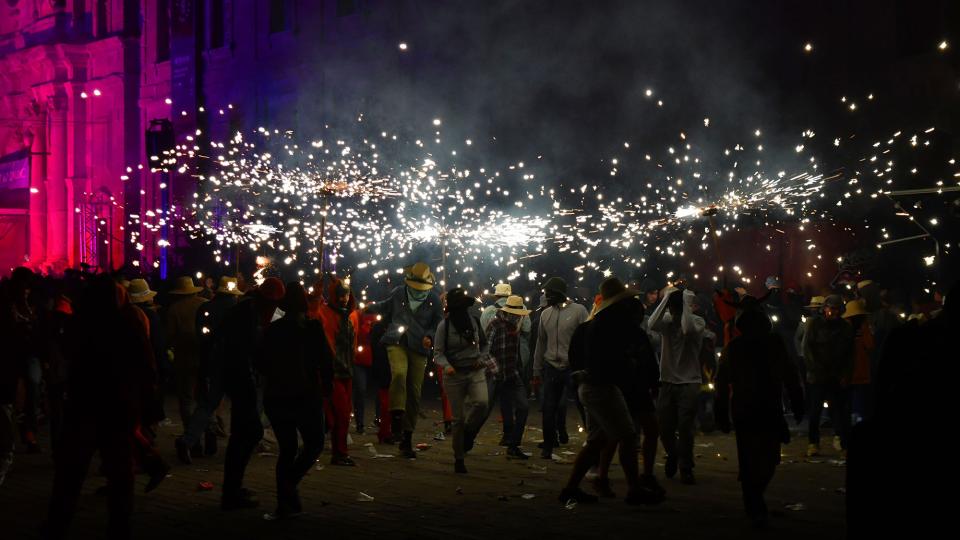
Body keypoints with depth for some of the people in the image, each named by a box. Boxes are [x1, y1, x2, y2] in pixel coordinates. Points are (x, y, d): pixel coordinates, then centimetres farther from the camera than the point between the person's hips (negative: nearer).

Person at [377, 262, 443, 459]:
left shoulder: (434, 299, 5)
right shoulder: (398, 294, 6)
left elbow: (439, 324, 10)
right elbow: (384, 310, 24)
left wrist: (429, 337, -7)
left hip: (419, 348, 1)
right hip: (397, 343, -1)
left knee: (414, 393, 2)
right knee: (399, 374, -32)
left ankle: (407, 441, 11)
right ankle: (396, 423, -31)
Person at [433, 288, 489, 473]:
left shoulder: (475, 322, 7)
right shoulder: (444, 326, -3)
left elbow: (485, 345, 21)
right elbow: (438, 353, -4)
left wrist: (481, 359, 2)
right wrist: (446, 366, -24)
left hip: (475, 372, 2)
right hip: (454, 375, -2)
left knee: (481, 403, -26)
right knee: (458, 418, -1)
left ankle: (469, 433, 4)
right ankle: (459, 459, 13)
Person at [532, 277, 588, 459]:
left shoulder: (578, 311, -6)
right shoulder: (545, 314, 10)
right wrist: (537, 372, 15)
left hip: (573, 368, -4)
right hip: (551, 368, 4)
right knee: (549, 409, 3)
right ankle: (548, 447, 15)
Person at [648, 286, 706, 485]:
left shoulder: (698, 321, -6)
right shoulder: (667, 320, 0)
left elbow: (688, 329, -30)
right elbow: (652, 324, -23)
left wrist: (687, 302, -22)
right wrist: (666, 297, -18)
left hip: (689, 382, -3)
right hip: (667, 381, 3)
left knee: (685, 428, -6)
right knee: (664, 427, 7)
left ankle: (685, 468, 8)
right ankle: (673, 455, 36)